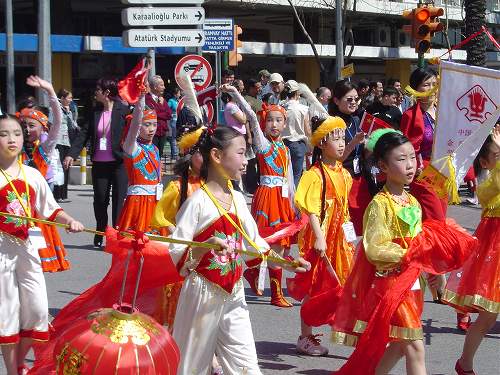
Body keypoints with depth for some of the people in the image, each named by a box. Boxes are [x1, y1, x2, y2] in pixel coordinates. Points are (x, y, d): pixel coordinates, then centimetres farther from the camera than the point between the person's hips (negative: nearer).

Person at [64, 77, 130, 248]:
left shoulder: (123, 111, -6)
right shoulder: (95, 114, 8)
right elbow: (84, 134, 8)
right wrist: (72, 154, -2)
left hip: (119, 163, -5)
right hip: (99, 163, 5)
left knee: (119, 200, -2)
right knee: (100, 200, 10)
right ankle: (100, 234, 27)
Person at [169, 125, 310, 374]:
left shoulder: (238, 199, 7)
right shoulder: (197, 201, -13)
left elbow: (255, 245, 17)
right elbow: (176, 253, -16)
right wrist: (205, 247, -32)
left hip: (234, 293, 6)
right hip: (203, 291, -6)